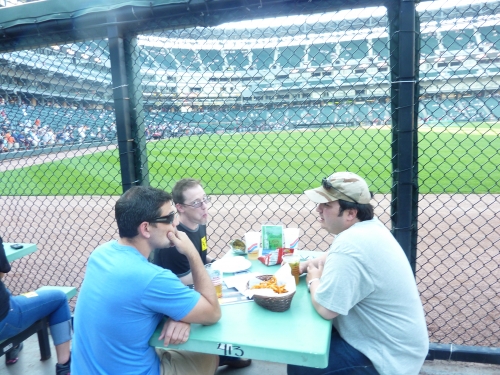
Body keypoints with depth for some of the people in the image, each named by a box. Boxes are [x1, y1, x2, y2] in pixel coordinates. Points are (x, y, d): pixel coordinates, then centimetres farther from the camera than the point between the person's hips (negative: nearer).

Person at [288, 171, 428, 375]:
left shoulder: (350, 245, -30)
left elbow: (325, 309, -29)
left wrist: (313, 280, -9)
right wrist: (305, 264, 1)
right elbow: (333, 258, 17)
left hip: (388, 357, -9)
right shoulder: (367, 226, -1)